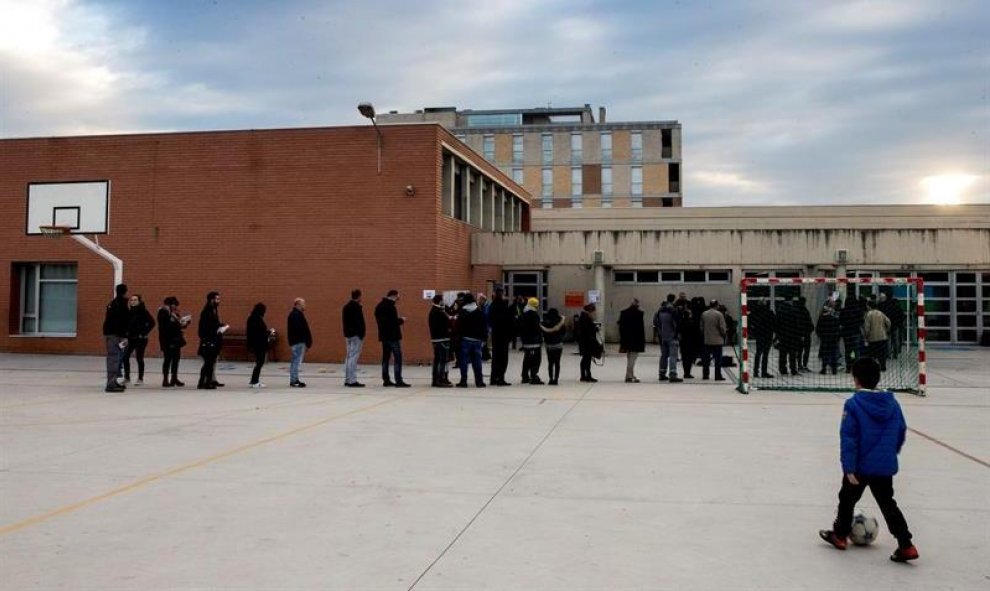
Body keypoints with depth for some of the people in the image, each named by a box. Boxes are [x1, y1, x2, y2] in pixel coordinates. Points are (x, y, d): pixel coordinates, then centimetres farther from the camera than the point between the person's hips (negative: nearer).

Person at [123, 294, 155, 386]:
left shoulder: (143, 311, -8)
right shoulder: (129, 311, 7)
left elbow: (152, 322, -12)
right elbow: (125, 323, 12)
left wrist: (145, 332, -11)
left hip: (140, 338, -5)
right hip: (130, 338, 5)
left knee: (139, 358, -1)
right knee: (125, 357, 1)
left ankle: (140, 378, 9)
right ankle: (127, 377, 14)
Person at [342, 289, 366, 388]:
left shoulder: (345, 307, 14)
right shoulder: (357, 307, -14)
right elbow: (360, 323, -19)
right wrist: (362, 336, -16)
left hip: (348, 335, 9)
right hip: (356, 335, -9)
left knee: (349, 357, 14)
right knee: (354, 357, -8)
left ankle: (347, 379, 17)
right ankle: (352, 381, -9)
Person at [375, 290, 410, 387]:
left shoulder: (379, 306, 13)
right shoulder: (390, 306, -17)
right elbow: (393, 321, -24)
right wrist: (401, 320, -4)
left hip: (384, 335, 9)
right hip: (393, 336, -9)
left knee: (385, 357, 11)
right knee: (398, 357, -6)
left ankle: (386, 380, 13)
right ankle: (398, 381, -10)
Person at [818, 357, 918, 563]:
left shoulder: (853, 404, -15)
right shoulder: (892, 402, 1)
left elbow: (848, 438, -18)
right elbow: (901, 432, 11)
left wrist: (848, 467, -17)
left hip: (860, 465, -4)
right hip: (885, 466, 4)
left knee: (847, 498, 16)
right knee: (887, 503, 13)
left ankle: (840, 535, 32)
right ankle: (906, 545, 4)